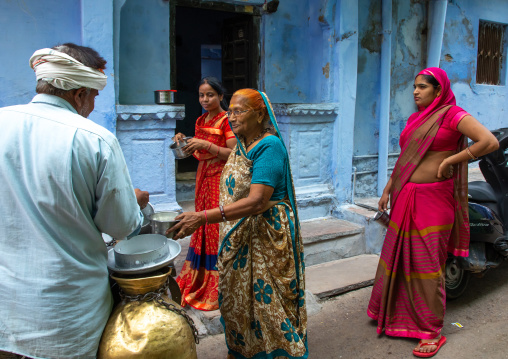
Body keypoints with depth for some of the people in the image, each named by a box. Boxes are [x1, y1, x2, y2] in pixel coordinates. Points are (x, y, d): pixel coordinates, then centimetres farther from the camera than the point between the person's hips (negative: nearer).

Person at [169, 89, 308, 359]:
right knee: (237, 297, 18)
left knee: (265, 299, 5)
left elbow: (257, 202, -29)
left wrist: (203, 218, -33)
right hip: (237, 235, 8)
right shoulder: (241, 145, 7)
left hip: (264, 237, -8)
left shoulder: (269, 146, -19)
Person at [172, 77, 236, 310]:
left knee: (217, 229, -5)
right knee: (202, 228, 12)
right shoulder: (201, 120, 14)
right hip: (204, 177, 7)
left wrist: (206, 144, -23)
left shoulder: (226, 120, -9)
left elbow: (233, 154, -17)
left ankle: (216, 286, 8)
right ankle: (198, 280, 24)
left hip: (221, 178, -7)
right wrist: (185, 143, 2)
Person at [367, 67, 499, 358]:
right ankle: (394, 313, 33)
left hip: (433, 199, -7)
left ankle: (432, 331, 13)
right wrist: (388, 190, 18)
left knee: (426, 262, -2)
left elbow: (491, 142, -19)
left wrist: (449, 160, -15)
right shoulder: (415, 119, 14)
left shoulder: (452, 114, -8)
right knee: (399, 256, 14)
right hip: (405, 198, 7)